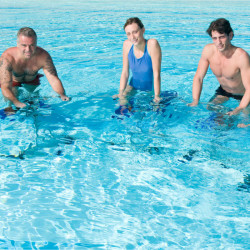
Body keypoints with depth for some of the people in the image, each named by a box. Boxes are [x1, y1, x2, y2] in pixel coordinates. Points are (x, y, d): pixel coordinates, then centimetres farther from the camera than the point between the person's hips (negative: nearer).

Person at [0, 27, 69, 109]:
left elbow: (54, 79, -33)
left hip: (32, 80, 2)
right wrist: (17, 103, -64)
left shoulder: (43, 56, -36)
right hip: (12, 81, -2)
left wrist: (62, 95, -53)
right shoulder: (7, 58, -42)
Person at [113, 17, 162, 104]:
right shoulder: (127, 44, -9)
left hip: (150, 89, -2)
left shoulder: (152, 44, -23)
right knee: (122, 100, -21)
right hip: (133, 87, 2)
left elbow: (156, 74, -22)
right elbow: (125, 73, -1)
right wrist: (121, 93, -8)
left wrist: (157, 97, -23)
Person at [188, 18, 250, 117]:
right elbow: (198, 78, -11)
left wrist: (239, 110, -46)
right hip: (223, 91, 5)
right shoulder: (208, 50, -21)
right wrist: (195, 102, -22)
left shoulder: (241, 56, -35)